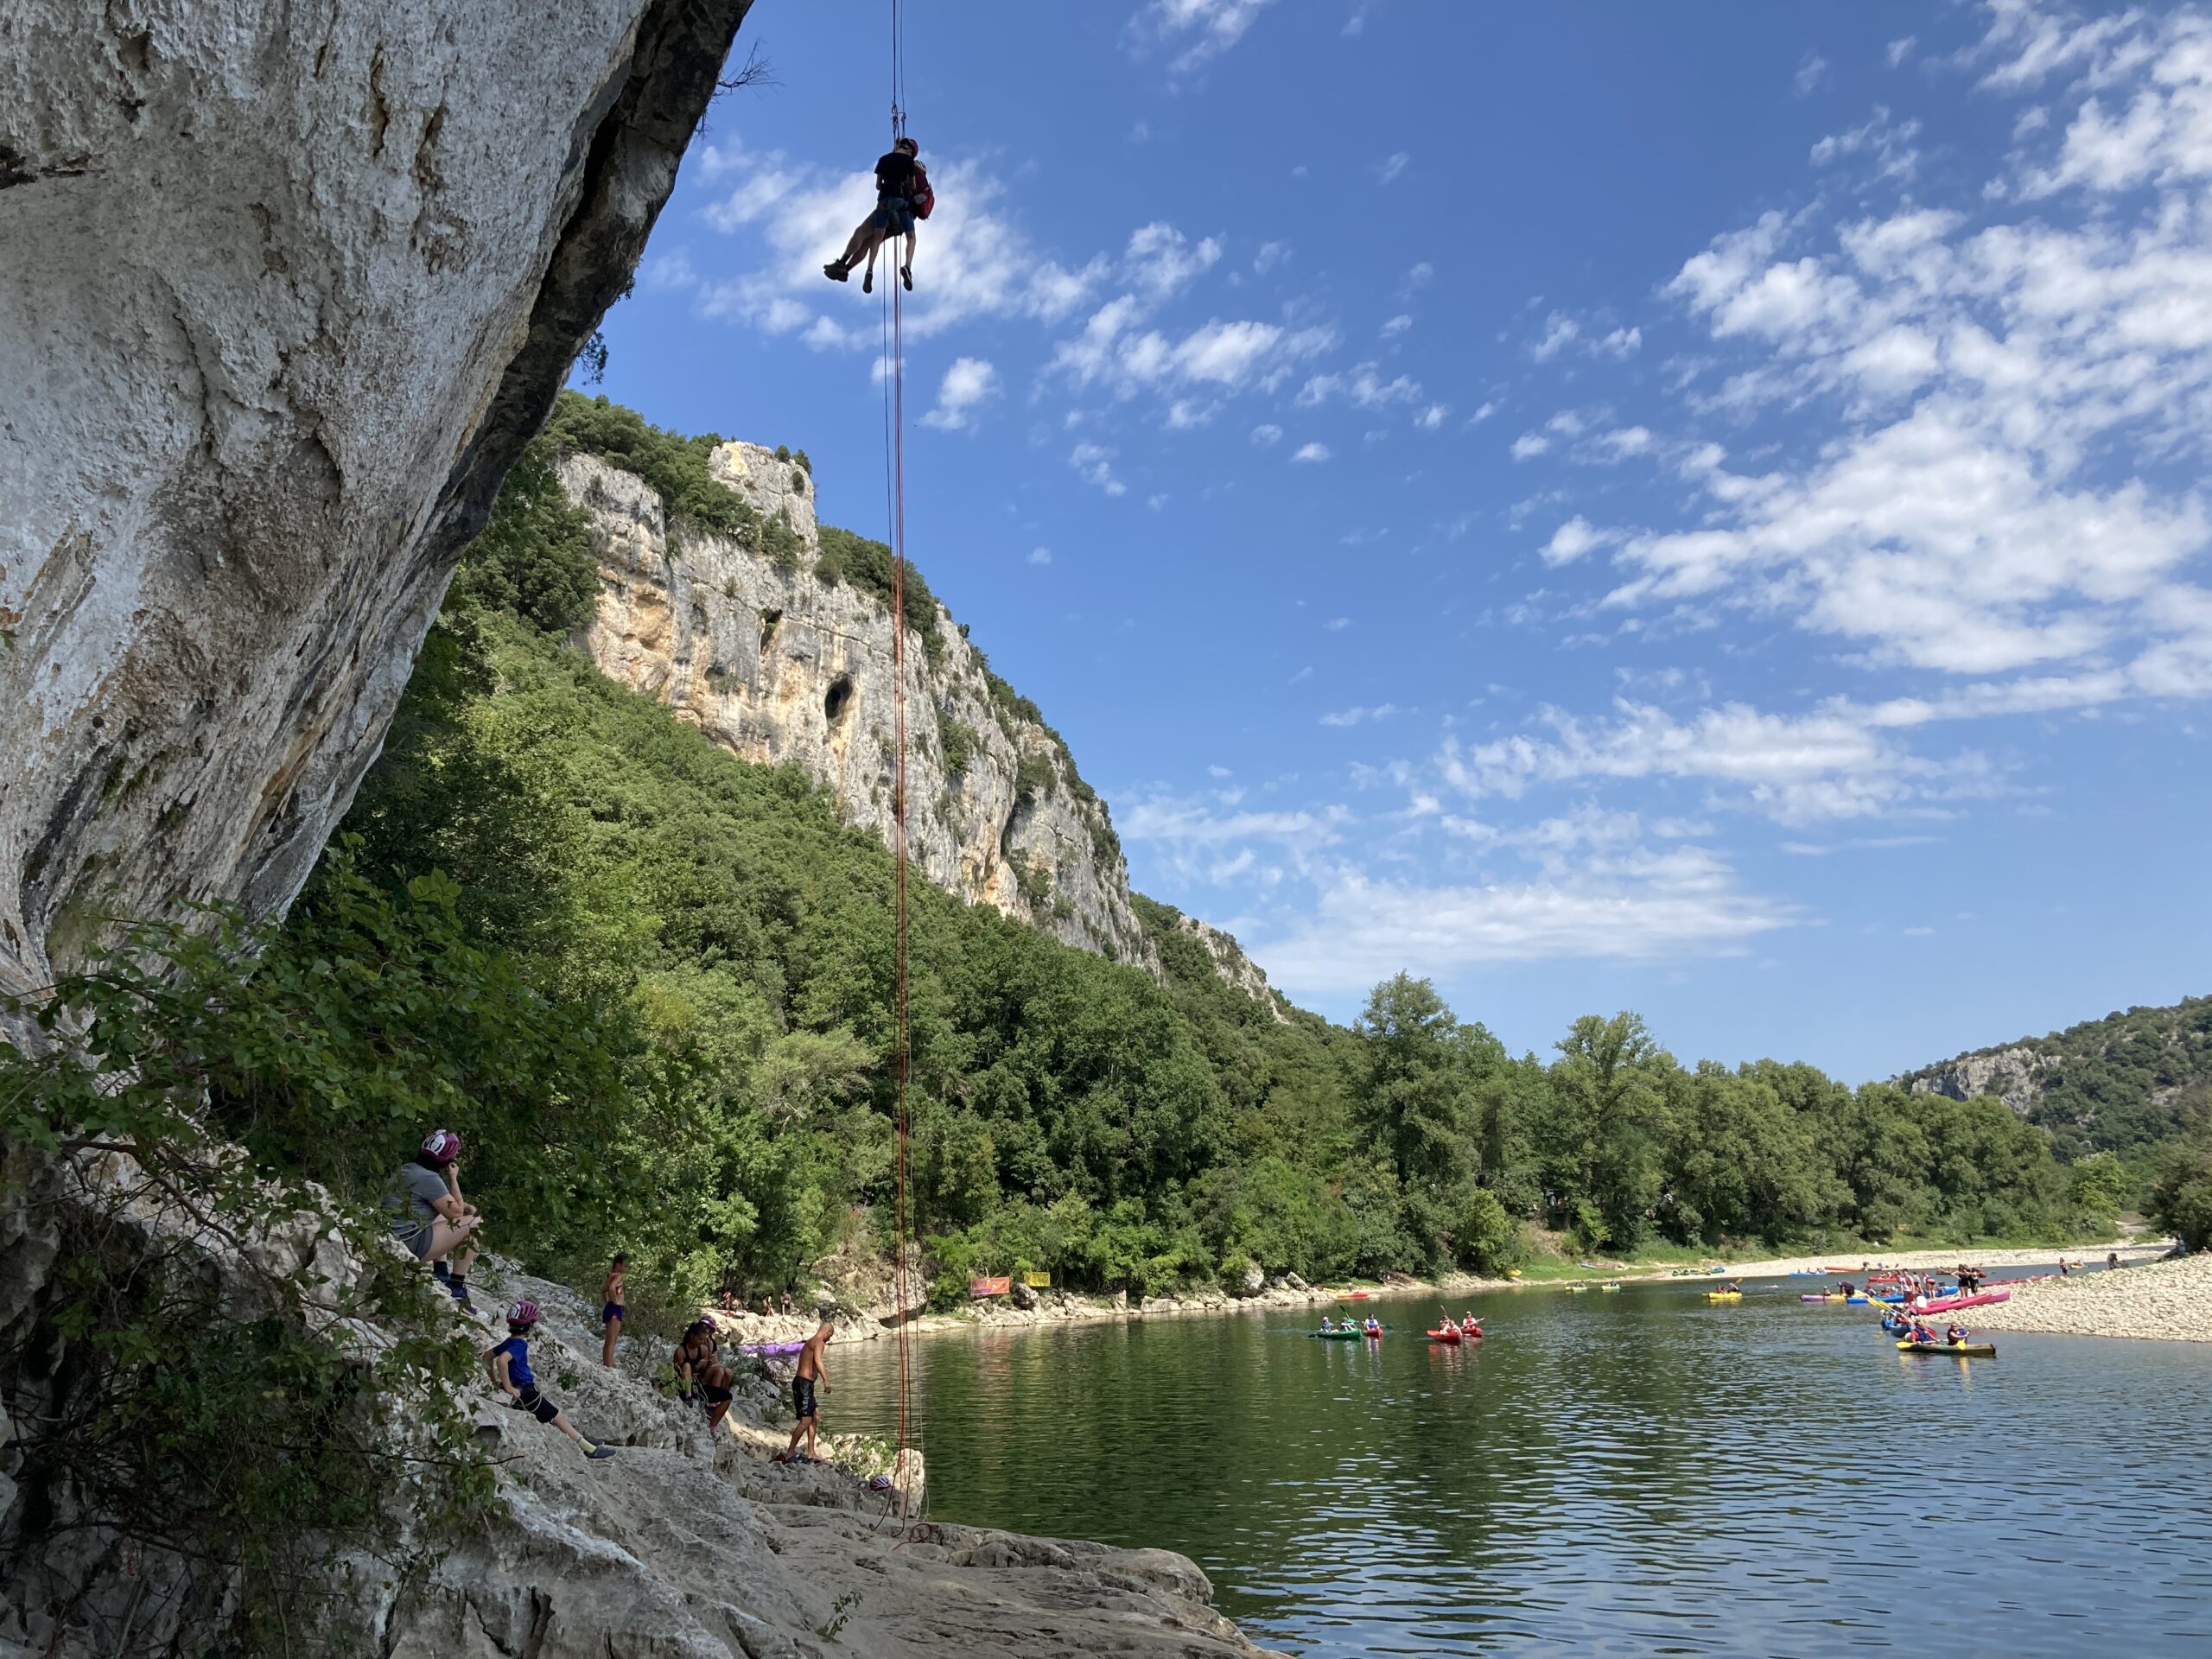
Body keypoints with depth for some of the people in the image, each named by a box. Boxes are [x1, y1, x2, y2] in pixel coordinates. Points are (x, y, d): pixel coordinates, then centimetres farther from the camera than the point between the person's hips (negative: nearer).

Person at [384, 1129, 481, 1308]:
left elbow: (447, 1201, 22)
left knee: (443, 1215, 33)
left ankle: (441, 1272, 21)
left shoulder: (407, 1169, 12)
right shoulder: (428, 1177, -17)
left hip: (390, 1238, 10)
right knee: (474, 1224, -6)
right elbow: (456, 1211, -11)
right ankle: (457, 1285, 0)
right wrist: (453, 1178, -4)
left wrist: (466, 1206, 9)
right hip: (409, 1243, -10)